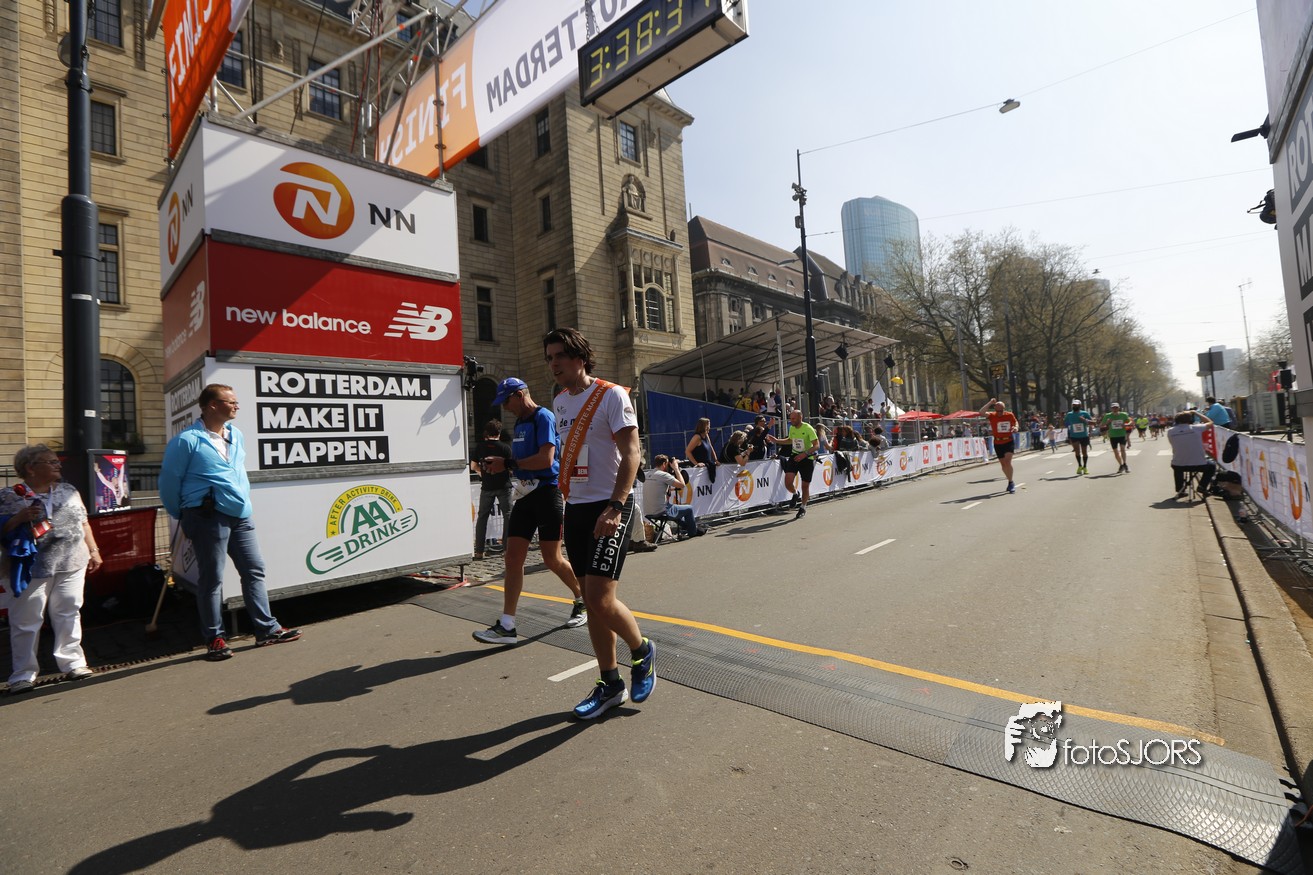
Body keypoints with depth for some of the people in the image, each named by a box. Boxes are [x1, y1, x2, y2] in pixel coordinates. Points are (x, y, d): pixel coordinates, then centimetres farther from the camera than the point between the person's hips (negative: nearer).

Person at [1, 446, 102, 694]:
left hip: (71, 564, 3)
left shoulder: (69, 491, 12)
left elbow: (83, 523, 16)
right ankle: (23, 675, 13)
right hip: (32, 569, -3)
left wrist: (94, 550, 12)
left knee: (69, 615, 8)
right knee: (26, 622, 3)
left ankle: (73, 663, 16)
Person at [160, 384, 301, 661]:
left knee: (255, 570, 9)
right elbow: (169, 482, -3)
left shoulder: (236, 435, 12)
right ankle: (215, 638, 16)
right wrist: (183, 517, 7)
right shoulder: (187, 440, -9)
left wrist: (243, 501, 19)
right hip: (209, 517, -7)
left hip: (240, 516, 7)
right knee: (211, 579, 3)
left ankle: (267, 630, 18)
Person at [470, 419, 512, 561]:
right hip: (503, 485, -2)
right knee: (508, 516, 5)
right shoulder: (505, 447, -4)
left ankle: (479, 551, 9)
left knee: (482, 516, 11)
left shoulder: (479, 446, 3)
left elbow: (473, 466, 6)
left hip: (487, 486, 2)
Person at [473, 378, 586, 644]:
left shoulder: (543, 417, -11)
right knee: (512, 558, 2)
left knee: (552, 559, 1)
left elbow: (546, 459, -22)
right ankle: (506, 626, 6)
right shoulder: (520, 423, 17)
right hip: (526, 493, 8)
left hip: (547, 492, -8)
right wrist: (499, 463, 4)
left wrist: (508, 463, -16)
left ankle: (583, 601, 26)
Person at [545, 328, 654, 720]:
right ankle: (610, 684, 24)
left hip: (610, 507, -7)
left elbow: (631, 454, -16)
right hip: (576, 508, 7)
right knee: (592, 602, 10)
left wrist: (615, 507, -26)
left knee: (601, 599, -12)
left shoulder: (612, 395, -9)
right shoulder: (560, 402, 14)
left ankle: (642, 651, 18)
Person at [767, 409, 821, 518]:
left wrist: (805, 454, -31)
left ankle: (803, 507, 28)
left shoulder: (808, 428, -16)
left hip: (807, 458, -4)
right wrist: (777, 441, 12)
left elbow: (817, 445, -19)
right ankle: (795, 494, 21)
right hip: (794, 456, 4)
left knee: (805, 485, 5)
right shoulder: (792, 428, 3)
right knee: (788, 482, -13)